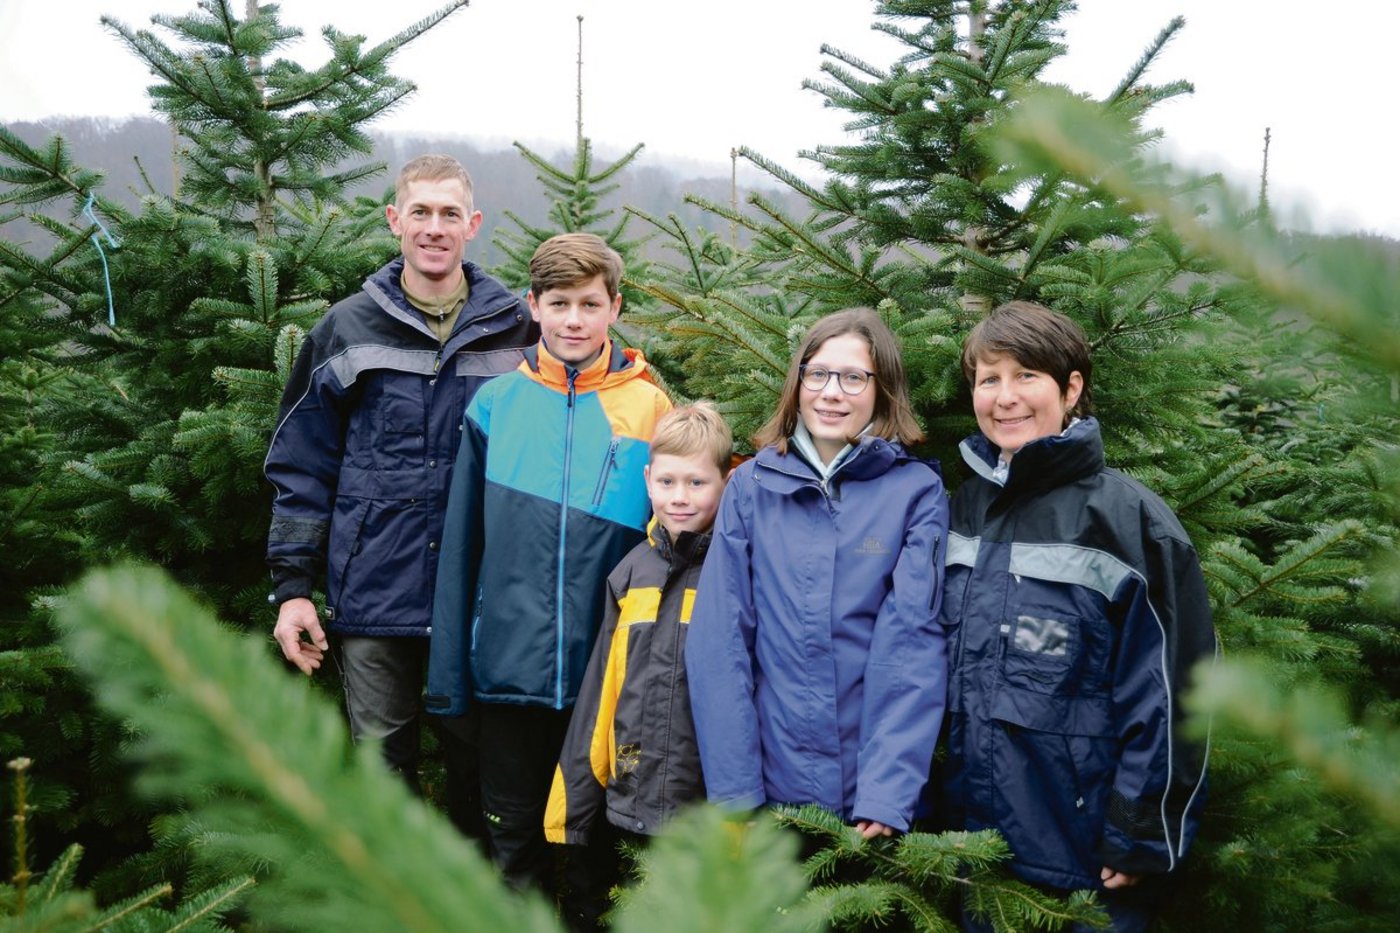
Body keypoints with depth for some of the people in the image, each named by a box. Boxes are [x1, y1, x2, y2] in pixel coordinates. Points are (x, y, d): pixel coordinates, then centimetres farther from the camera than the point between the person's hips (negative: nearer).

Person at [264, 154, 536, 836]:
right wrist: (292, 585, 0)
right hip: (373, 600, 0)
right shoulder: (347, 330, 4)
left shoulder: (515, 331, 3)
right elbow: (301, 466, 6)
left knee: (479, 760, 10)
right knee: (381, 765, 8)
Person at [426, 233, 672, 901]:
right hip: (508, 663, 1)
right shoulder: (495, 405, 1)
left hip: (609, 670, -1)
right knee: (513, 831, 13)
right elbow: (461, 545, 3)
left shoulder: (651, 409, -2)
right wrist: (448, 676, 0)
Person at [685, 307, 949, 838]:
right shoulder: (752, 485, 1)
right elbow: (720, 640, -3)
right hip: (771, 784, 2)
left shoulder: (917, 490, -3)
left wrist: (887, 791, -18)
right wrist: (732, 789, -10)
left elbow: (913, 640, -10)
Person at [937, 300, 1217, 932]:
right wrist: (932, 803, 13)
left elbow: (1168, 690, -12)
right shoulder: (965, 507, 6)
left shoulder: (1128, 518, -12)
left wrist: (1144, 838, -12)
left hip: (1090, 859, -5)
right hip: (977, 841, 5)